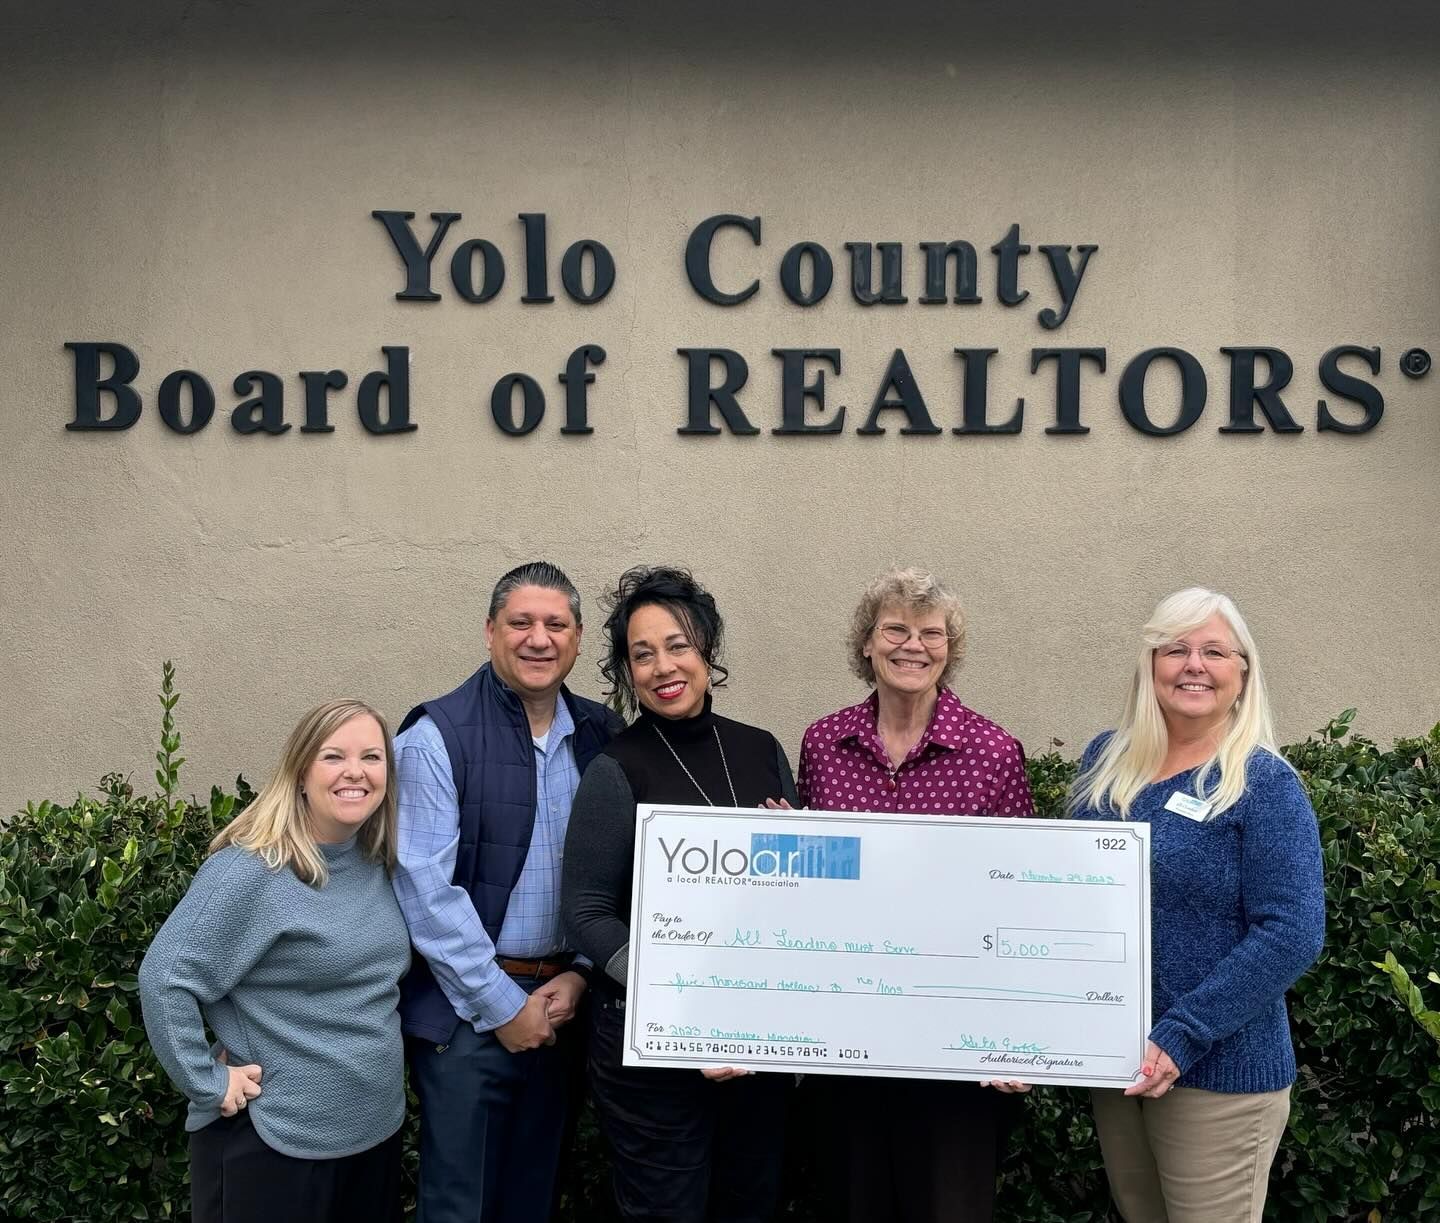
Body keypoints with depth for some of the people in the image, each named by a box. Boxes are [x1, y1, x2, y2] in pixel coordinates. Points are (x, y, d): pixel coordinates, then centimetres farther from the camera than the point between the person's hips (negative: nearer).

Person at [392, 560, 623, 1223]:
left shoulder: (602, 735, 3)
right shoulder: (437, 735, -11)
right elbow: (425, 888, -15)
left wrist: (579, 974, -6)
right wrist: (503, 1006, -13)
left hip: (561, 1002, 4)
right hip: (465, 1011, -4)